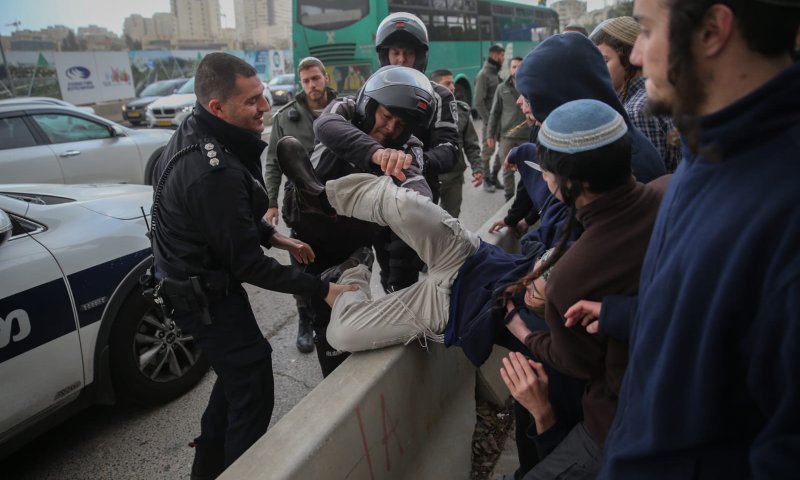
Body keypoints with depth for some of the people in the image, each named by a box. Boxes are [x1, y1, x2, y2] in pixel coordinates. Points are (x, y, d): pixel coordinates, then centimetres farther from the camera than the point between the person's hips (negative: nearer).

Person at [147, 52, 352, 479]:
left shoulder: (195, 134, -2)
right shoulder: (215, 173, -33)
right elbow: (248, 265, -26)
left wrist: (274, 237, 4)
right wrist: (322, 290, -20)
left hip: (192, 276, 10)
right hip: (204, 295, -10)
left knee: (237, 374, 24)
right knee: (253, 390, 3)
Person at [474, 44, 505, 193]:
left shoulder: (496, 73, 12)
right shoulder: (484, 75, -11)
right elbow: (479, 102, -15)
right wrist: (488, 121, -16)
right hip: (490, 120, -7)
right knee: (488, 150, 0)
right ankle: (487, 180, 11)